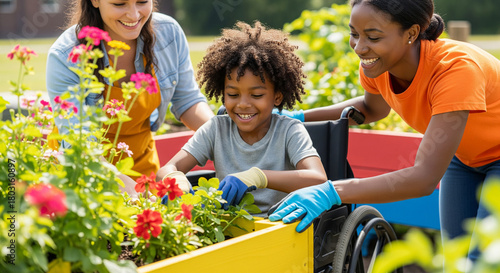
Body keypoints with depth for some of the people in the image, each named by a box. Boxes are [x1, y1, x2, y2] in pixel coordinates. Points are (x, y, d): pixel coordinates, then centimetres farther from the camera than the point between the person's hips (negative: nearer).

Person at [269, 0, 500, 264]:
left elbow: (425, 178, -45)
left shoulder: (456, 67, -39)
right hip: (463, 157, 6)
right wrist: (300, 117, -7)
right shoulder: (375, 63, -20)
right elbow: (373, 108, 6)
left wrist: (331, 192, -54)